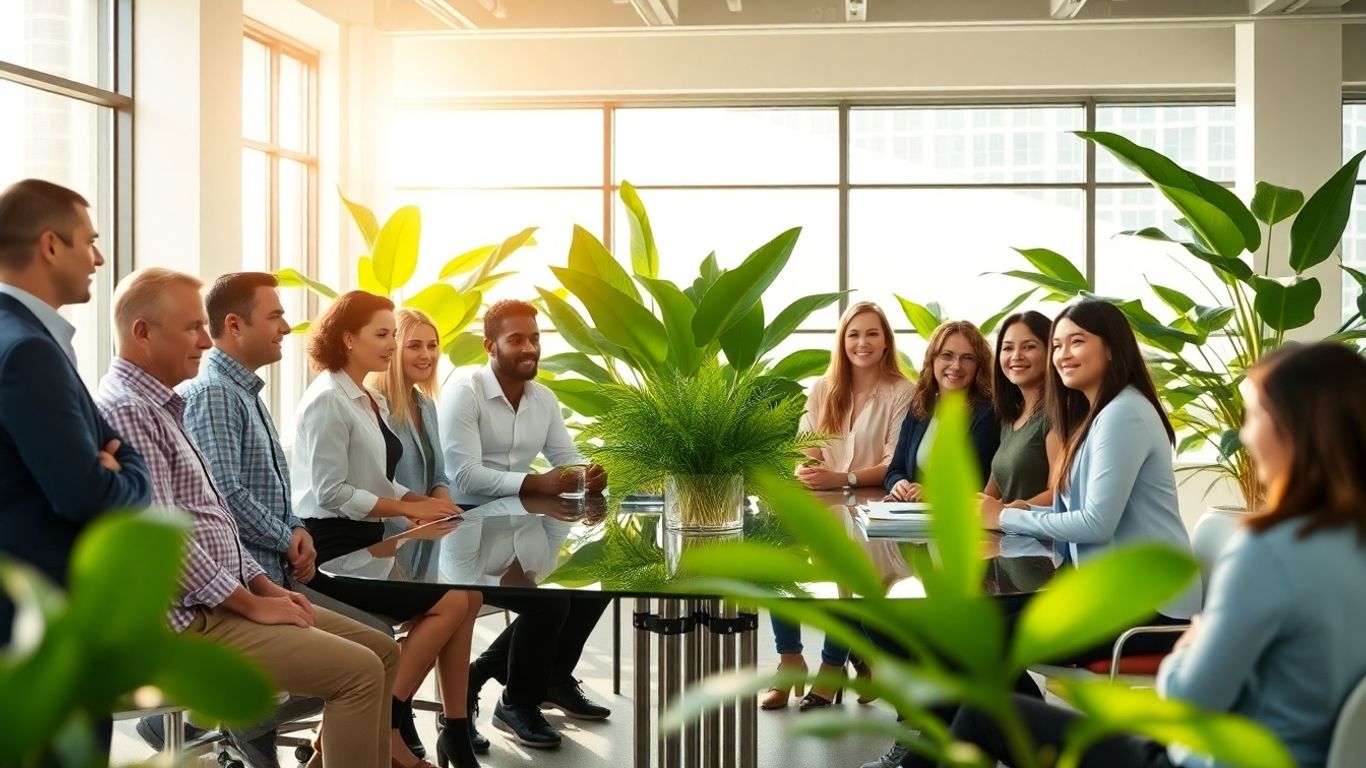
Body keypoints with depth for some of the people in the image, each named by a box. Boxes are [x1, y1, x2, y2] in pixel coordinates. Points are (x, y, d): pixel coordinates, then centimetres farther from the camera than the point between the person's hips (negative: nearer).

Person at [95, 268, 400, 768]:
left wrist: (264, 586, 10)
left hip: (224, 597, 11)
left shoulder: (163, 407, 17)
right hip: (183, 618, -11)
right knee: (358, 671, -19)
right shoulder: (124, 410, -16)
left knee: (381, 651, 7)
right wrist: (251, 604, -14)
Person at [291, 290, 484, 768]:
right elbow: (332, 493, -20)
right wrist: (406, 509, -16)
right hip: (331, 547, -9)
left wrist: (421, 501, -2)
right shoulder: (328, 400, -15)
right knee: (447, 604, -16)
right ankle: (388, 725, -5)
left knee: (467, 595, -2)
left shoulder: (366, 399, 14)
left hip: (365, 540, 9)